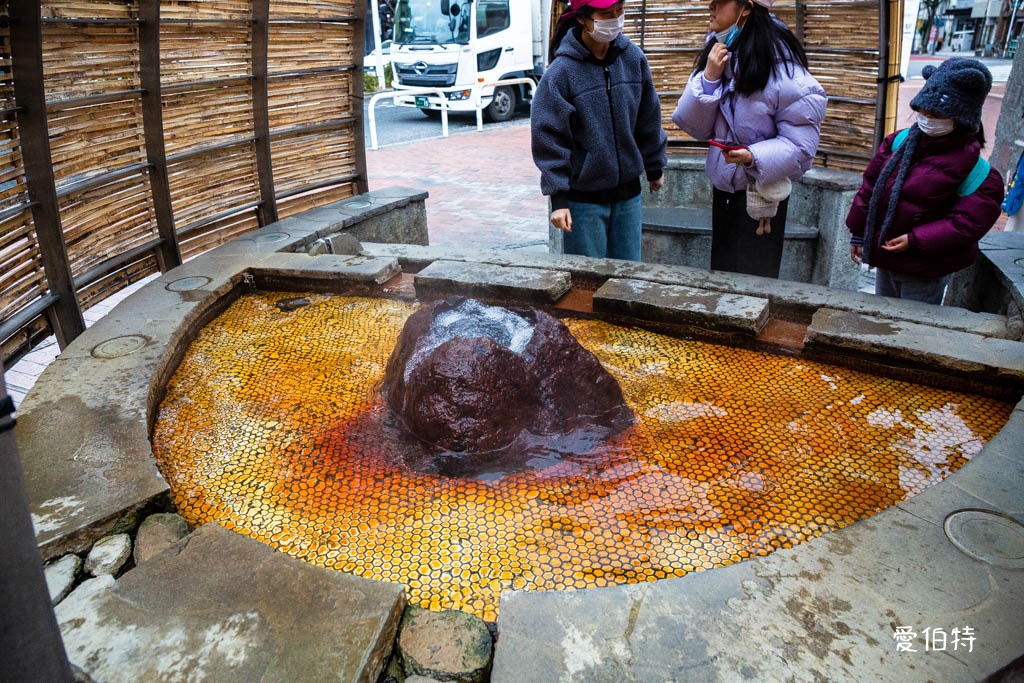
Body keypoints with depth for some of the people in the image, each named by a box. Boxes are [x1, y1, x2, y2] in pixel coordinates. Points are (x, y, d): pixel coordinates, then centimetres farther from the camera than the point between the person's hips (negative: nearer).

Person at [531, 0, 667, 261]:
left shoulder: (633, 58, 1)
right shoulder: (562, 71, -12)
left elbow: (649, 119, 12)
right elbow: (548, 138, -10)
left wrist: (654, 168, 20)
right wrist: (558, 198, -13)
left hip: (628, 193, 4)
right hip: (583, 198, -4)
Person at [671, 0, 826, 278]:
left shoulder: (781, 66, -18)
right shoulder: (717, 53, 1)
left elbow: (801, 143, -17)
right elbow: (695, 127, -1)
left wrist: (754, 157, -33)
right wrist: (709, 78, -14)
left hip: (762, 193, -6)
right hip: (723, 187, 6)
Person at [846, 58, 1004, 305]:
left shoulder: (971, 165, -14)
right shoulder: (899, 142, 1)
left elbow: (966, 223, -17)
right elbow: (869, 187, 7)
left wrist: (915, 240, -24)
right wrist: (858, 234, 8)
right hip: (885, 258, 6)